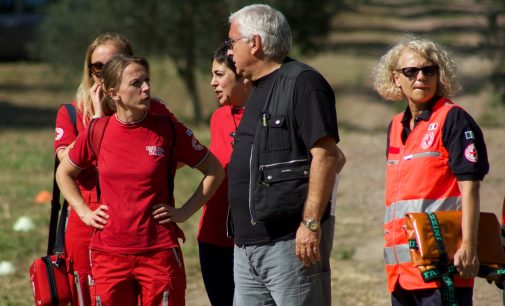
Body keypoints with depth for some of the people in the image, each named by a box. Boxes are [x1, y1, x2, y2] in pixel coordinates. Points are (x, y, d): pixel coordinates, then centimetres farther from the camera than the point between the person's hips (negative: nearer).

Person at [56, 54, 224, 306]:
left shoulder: (167, 129, -3)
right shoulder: (97, 132, 2)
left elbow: (214, 170, 7)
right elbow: (64, 173, 20)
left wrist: (185, 212, 0)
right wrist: (84, 212, 8)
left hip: (159, 253, -2)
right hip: (109, 254, 2)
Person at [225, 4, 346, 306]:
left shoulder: (303, 83, -9)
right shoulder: (259, 91, 21)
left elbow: (326, 156, -17)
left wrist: (311, 223, -23)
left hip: (292, 240, -10)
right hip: (248, 242, 10)